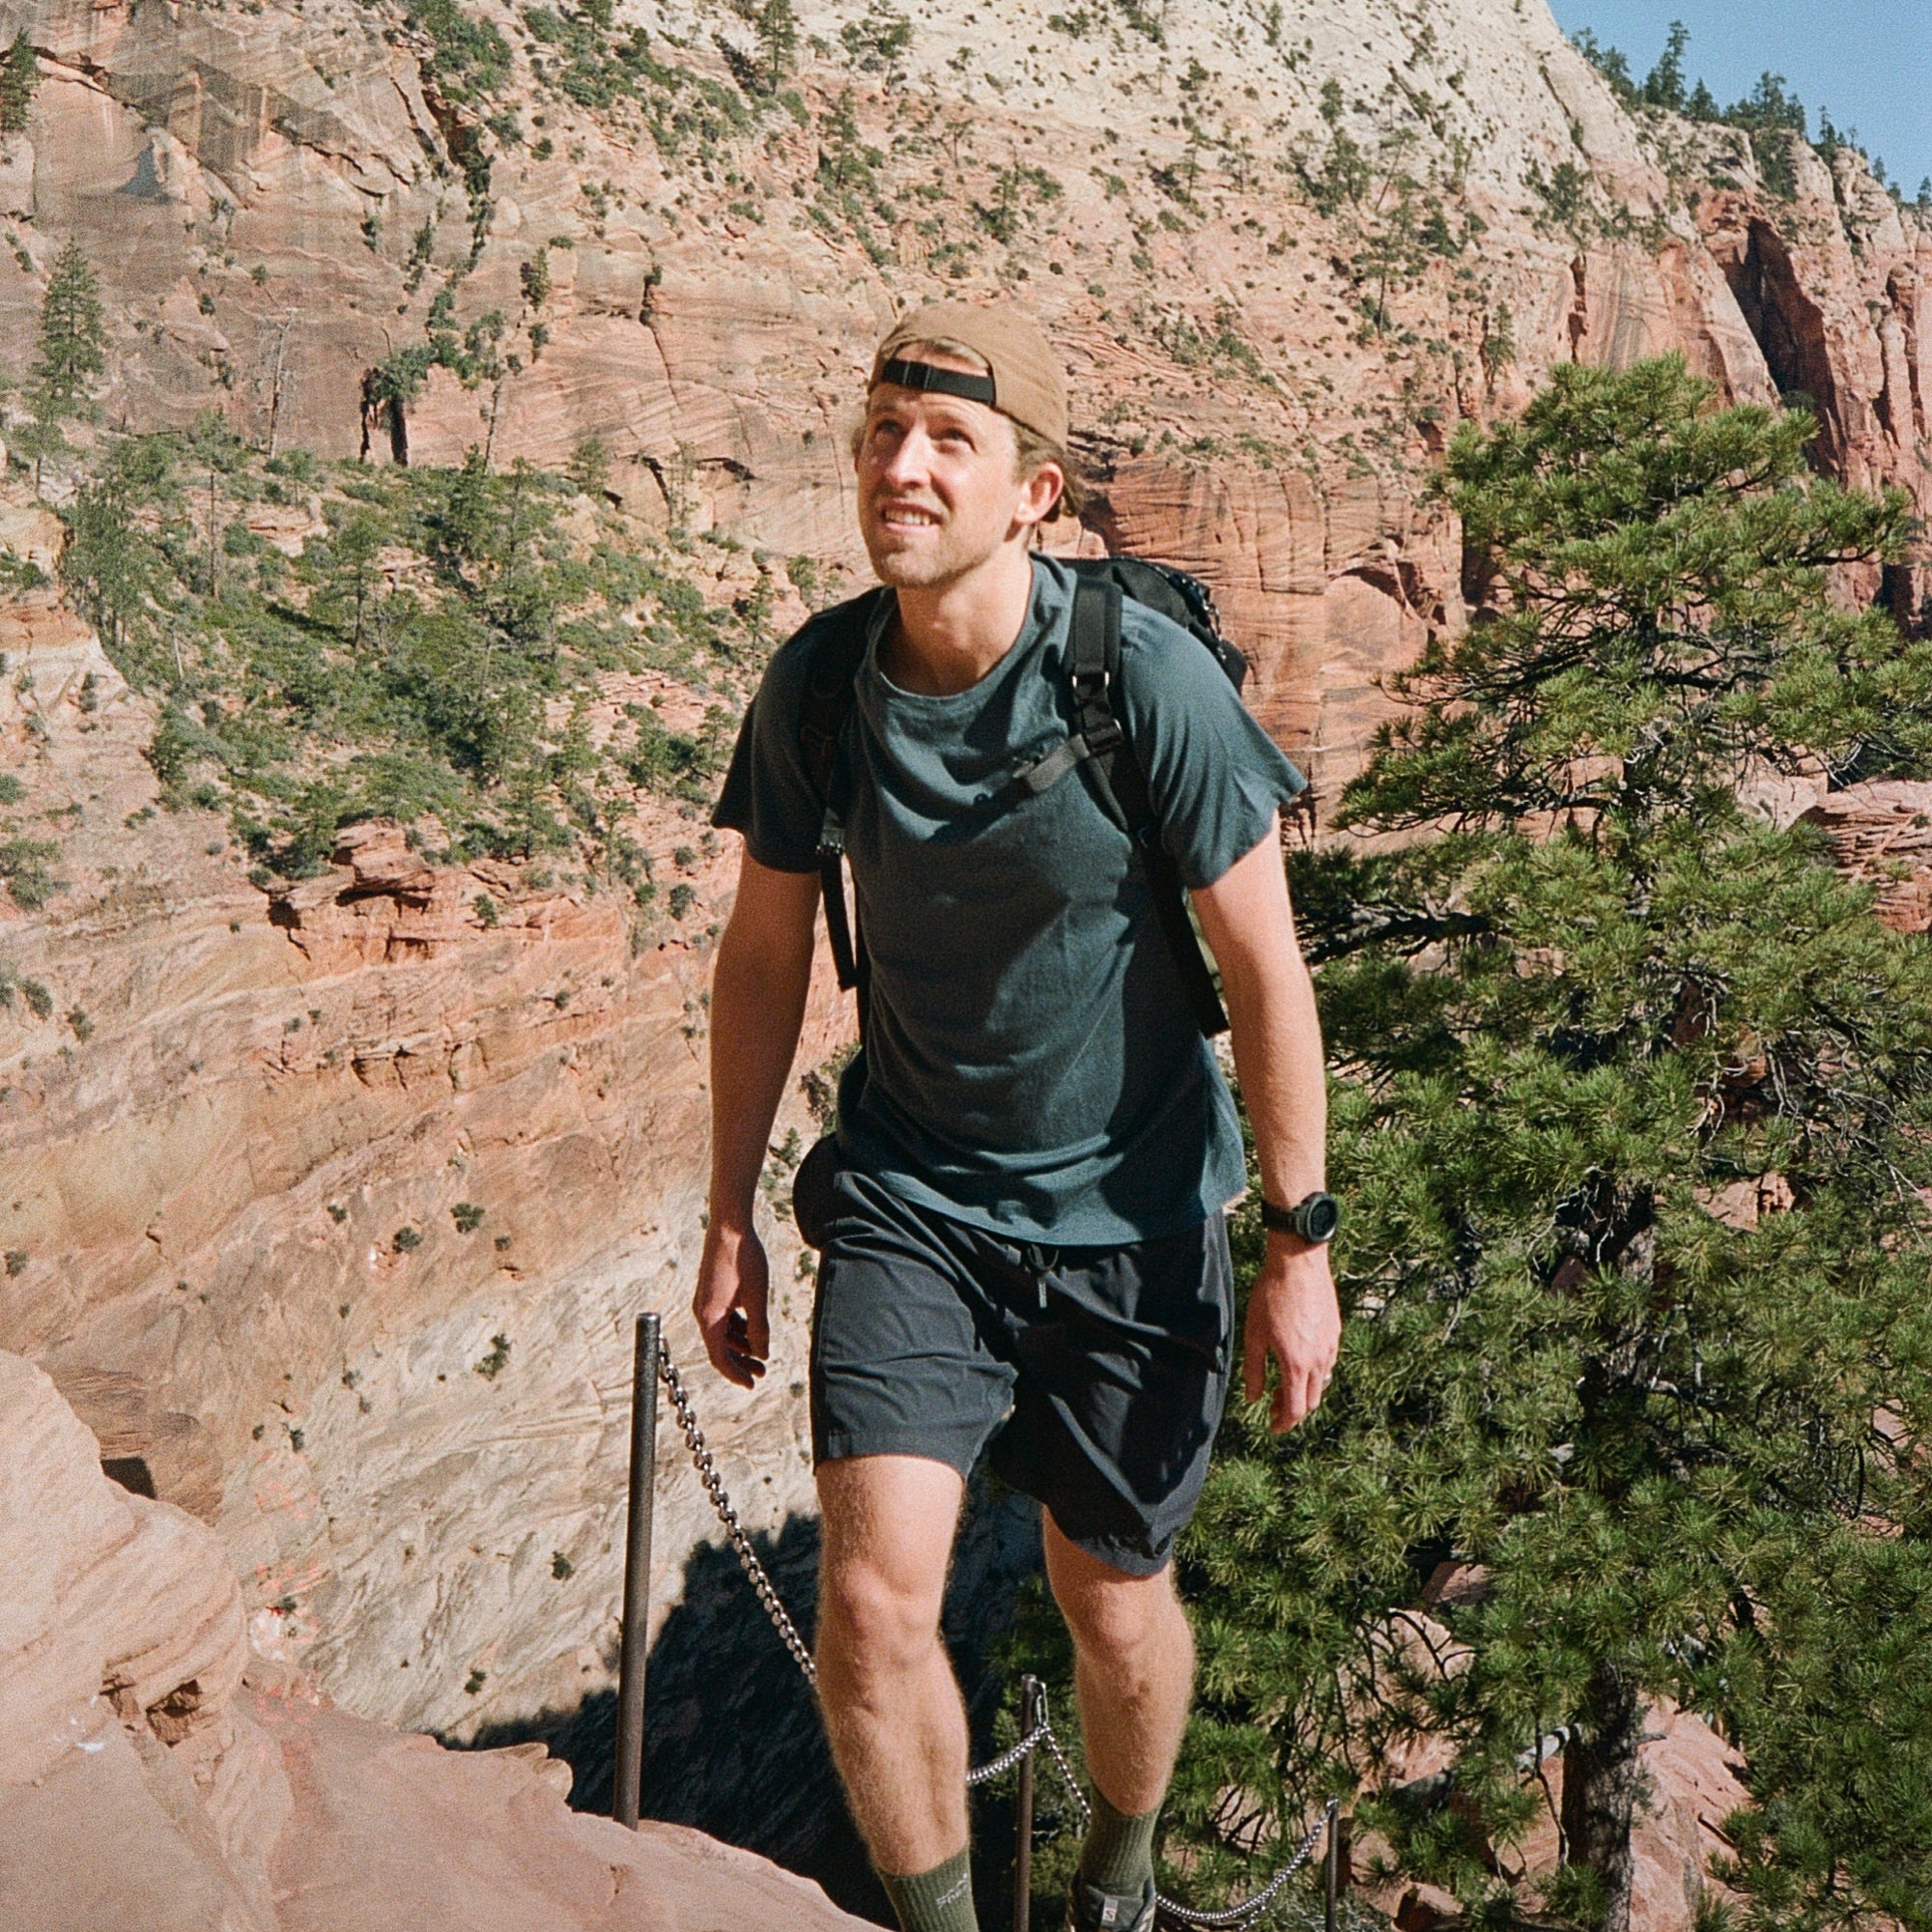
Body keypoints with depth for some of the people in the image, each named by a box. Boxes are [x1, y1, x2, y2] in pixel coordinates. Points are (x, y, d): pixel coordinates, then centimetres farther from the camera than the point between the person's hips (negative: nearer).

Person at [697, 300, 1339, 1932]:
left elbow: (1266, 969, -12)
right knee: (873, 1601, -10)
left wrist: (1299, 1244, -9)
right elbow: (765, 956, 4)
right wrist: (729, 1219, 7)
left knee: (1114, 1606, 14)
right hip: (909, 1200, 2)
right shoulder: (817, 682, -8)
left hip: (1128, 1215, -2)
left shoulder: (1146, 677, -19)